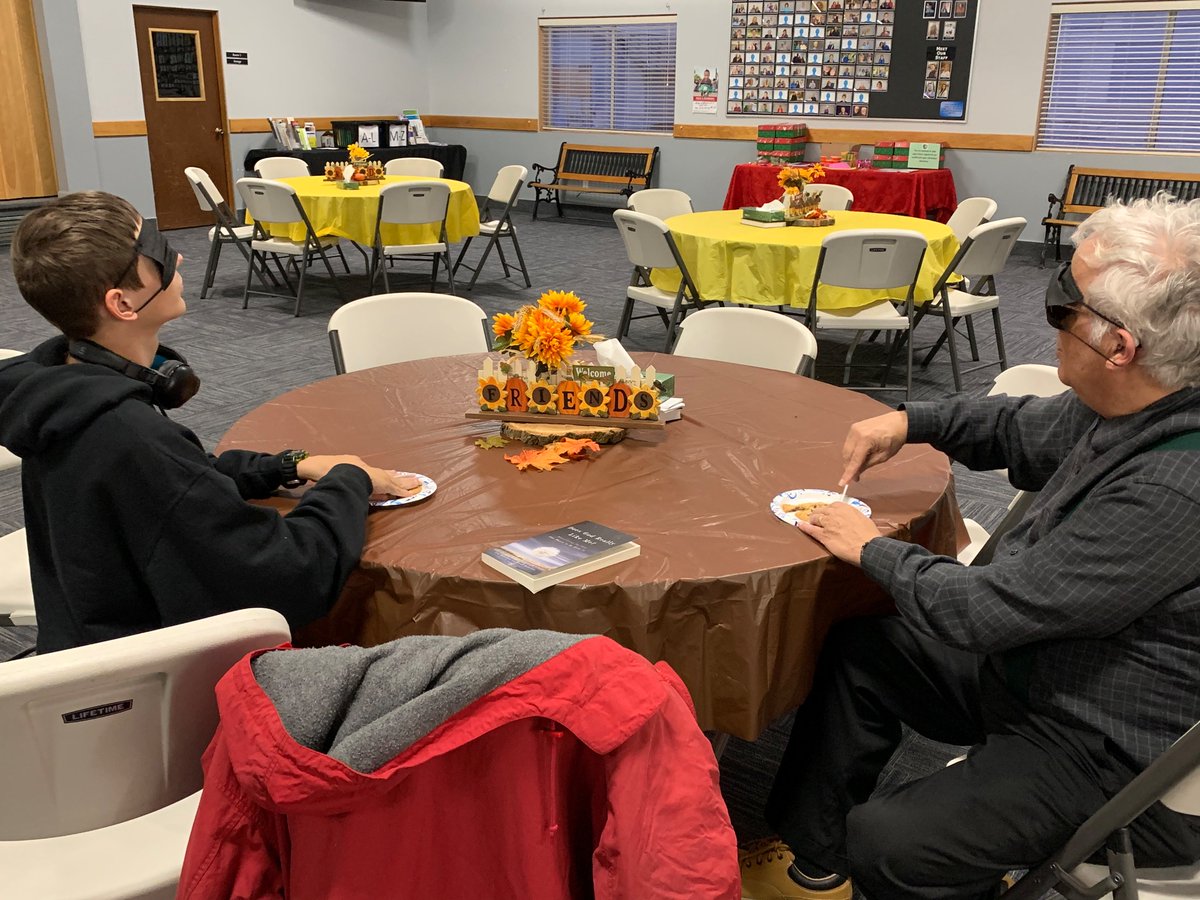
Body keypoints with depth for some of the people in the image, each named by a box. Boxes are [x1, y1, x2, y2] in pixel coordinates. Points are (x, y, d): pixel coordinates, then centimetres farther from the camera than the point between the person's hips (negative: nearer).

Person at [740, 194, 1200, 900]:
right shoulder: (1133, 407, -6)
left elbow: (982, 612, -30)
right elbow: (1025, 430, 15)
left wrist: (876, 551, -13)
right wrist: (913, 422, 1)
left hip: (1112, 758, -9)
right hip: (1035, 663, 10)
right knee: (860, 650, 14)